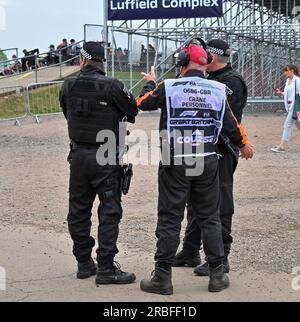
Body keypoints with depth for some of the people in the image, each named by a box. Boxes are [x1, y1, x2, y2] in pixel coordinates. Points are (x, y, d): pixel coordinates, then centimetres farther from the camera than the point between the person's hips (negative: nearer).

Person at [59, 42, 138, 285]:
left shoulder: (68, 86, 0)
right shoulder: (111, 86, -14)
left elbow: (68, 114, 10)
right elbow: (134, 112, -4)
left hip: (78, 154, 5)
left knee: (79, 210, 13)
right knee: (109, 211, 1)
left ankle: (84, 263, 22)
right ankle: (106, 268, 0)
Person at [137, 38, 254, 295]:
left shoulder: (168, 87, -8)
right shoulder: (218, 90, -1)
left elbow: (143, 103, 9)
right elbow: (231, 124, 9)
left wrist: (151, 83, 30)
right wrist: (244, 144, 29)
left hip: (175, 163, -2)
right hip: (208, 163, 2)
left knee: (169, 219, 4)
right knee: (210, 218, 12)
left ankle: (163, 278, 9)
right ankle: (217, 275, 17)